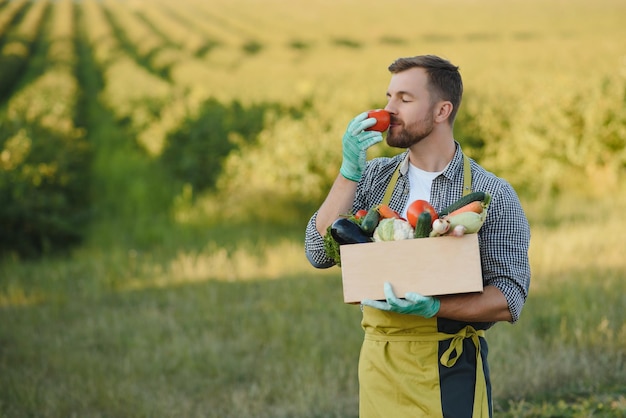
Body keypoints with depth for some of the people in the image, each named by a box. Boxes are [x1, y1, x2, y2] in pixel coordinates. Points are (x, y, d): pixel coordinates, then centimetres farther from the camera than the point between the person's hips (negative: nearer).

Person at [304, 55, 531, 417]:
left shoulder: (493, 195, -6)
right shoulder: (373, 177, 5)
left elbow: (509, 300, -9)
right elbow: (319, 254, -3)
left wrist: (433, 307, -25)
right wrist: (350, 171, -10)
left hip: (450, 373, -3)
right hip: (378, 364, 3)